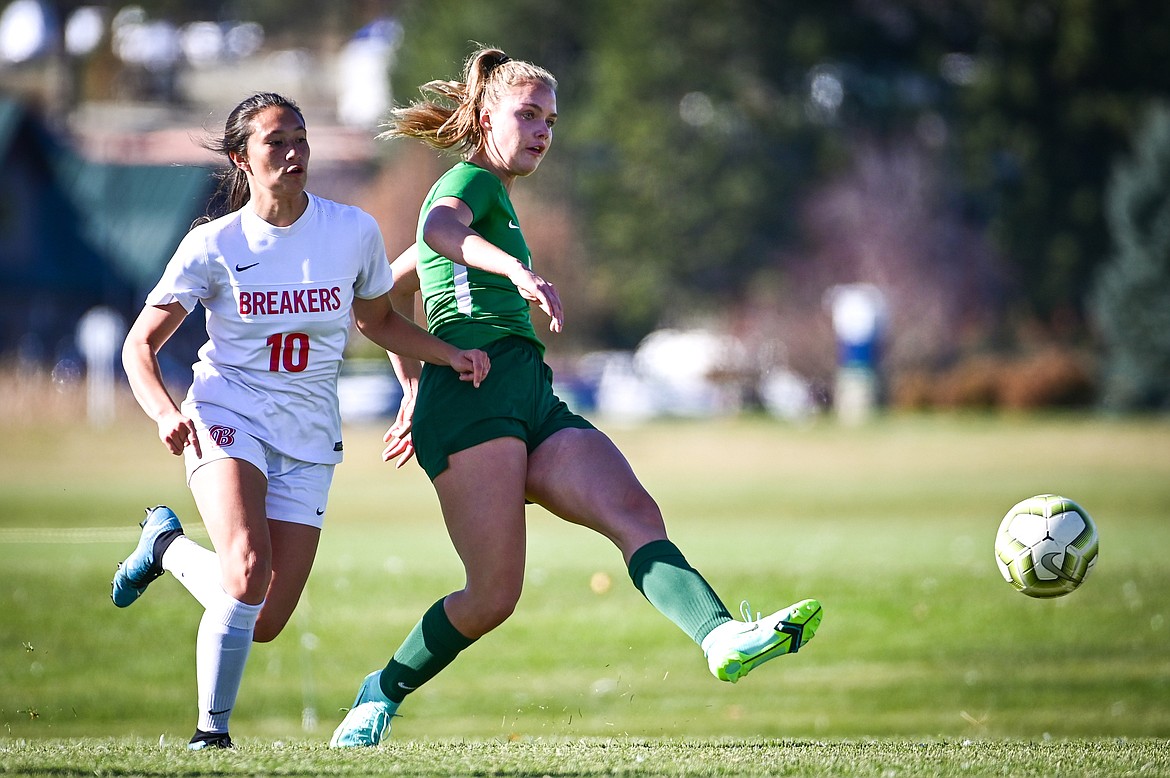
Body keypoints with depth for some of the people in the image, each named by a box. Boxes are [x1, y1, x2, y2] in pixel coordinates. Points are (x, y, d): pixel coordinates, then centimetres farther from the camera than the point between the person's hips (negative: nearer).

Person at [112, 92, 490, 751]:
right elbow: (141, 345, -2)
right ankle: (212, 729, -7)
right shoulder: (213, 245, -6)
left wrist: (448, 354, 3)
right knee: (249, 569, -30)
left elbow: (377, 320, 19)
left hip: (308, 438, 3)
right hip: (227, 419, -3)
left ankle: (169, 546, 29)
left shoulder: (354, 231, 0)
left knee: (265, 624, -1)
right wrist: (166, 413, -21)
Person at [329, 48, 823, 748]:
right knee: (495, 596, -14)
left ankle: (723, 639, -42)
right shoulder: (471, 181, 5)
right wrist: (517, 268, -40)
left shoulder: (492, 199, 32)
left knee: (636, 514, -19)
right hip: (474, 391, -9)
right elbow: (439, 230, -22)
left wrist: (414, 393, 41)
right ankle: (382, 693, 8)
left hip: (533, 402, 9)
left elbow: (387, 293, 41)